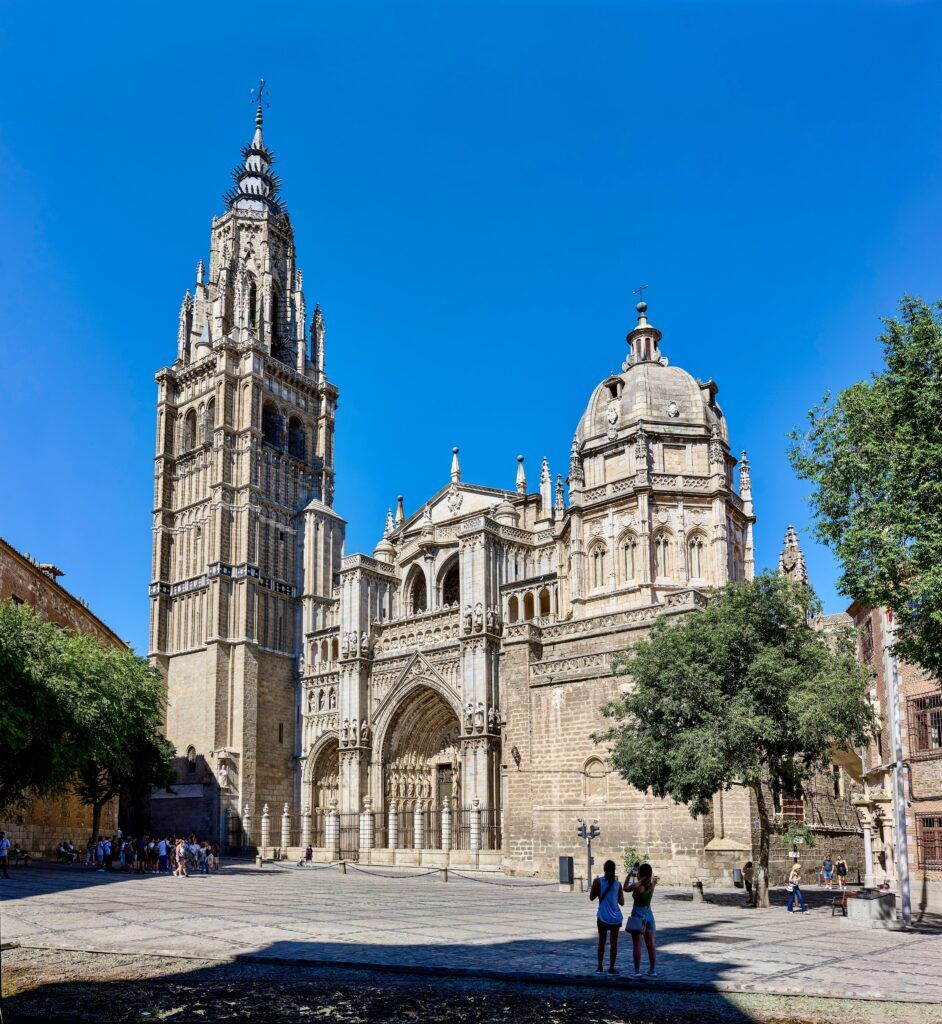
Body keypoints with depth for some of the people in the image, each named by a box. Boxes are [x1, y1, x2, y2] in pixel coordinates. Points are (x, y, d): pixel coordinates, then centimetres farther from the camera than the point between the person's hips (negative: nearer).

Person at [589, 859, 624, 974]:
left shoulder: (598, 881, -7)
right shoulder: (618, 884, -3)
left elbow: (591, 897, 2)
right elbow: (622, 902, 5)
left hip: (602, 917, 0)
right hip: (615, 917, 0)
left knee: (601, 942, 13)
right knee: (614, 942, 7)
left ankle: (599, 967, 16)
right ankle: (611, 968, 7)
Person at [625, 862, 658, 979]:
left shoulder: (636, 886, -17)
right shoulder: (652, 885, -1)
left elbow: (626, 888, 2)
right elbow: (654, 877, 22)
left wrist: (629, 875, 6)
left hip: (638, 915, -6)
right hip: (649, 914, 6)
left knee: (637, 945, -1)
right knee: (650, 945, 11)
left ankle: (637, 971, -3)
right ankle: (653, 970, 14)